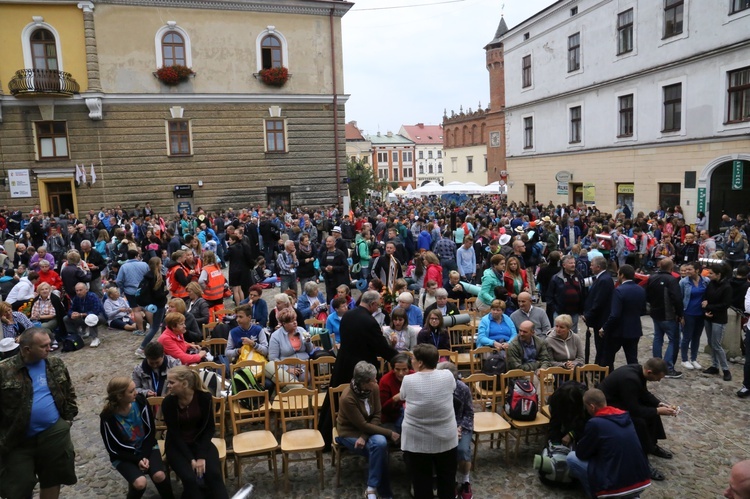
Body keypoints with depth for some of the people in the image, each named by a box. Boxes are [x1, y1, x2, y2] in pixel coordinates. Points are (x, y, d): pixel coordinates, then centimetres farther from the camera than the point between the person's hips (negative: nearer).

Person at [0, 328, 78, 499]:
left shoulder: (56, 365, 1)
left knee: (52, 479, 17)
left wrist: (68, 417, 6)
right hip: (18, 439, -3)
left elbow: (69, 393, 12)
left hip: (55, 434, 3)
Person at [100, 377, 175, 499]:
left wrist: (145, 456, -15)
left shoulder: (140, 401, -16)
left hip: (147, 447, 2)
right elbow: (113, 449, -12)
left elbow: (151, 431, -6)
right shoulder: (107, 417, -21)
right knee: (140, 483, -26)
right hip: (124, 456, -2)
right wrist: (137, 460, -19)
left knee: (159, 475, -24)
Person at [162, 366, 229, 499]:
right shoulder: (168, 402, -16)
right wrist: (191, 459, -20)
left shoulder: (204, 397, -15)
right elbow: (174, 434, -12)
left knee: (214, 474, -24)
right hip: (177, 445, 0)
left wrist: (202, 456, -17)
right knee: (190, 478, -26)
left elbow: (209, 428, -7)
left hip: (200, 442, 1)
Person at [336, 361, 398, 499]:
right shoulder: (347, 398, -29)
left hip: (368, 428, 5)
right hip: (350, 432, -5)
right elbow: (362, 425, -24)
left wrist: (364, 436, -23)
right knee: (380, 446, -28)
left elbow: (377, 416, -8)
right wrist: (389, 433, -22)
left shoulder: (374, 388, -13)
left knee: (381, 443, -27)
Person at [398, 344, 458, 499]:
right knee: (446, 478, 20)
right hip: (445, 439, 2)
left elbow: (401, 397, 8)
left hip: (416, 441, -2)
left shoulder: (408, 380, -14)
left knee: (421, 481, 13)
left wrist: (396, 397, 33)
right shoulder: (448, 376, -11)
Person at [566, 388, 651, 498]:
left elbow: (581, 453, -1)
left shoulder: (595, 423, -15)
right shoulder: (624, 416, 6)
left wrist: (580, 444, 20)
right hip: (641, 480, 6)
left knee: (571, 457, 7)